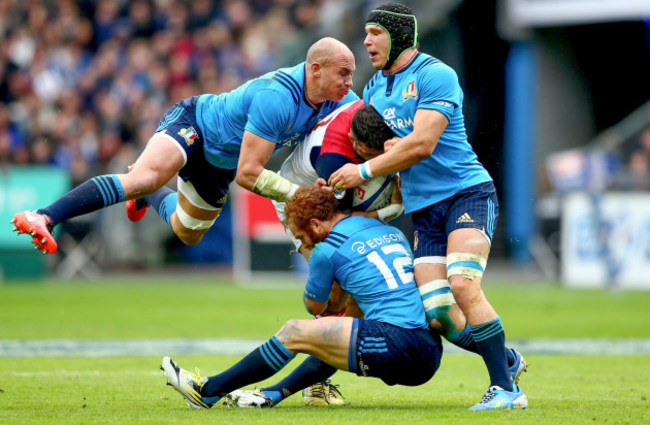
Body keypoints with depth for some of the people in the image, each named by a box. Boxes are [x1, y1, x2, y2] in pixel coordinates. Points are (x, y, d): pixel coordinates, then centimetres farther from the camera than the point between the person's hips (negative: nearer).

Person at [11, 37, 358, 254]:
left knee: (187, 233, 22)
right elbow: (248, 173, -35)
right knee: (145, 177, -37)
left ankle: (145, 195, 53)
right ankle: (45, 218, -43)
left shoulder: (337, 96, -15)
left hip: (219, 163, 8)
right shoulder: (276, 98, -37)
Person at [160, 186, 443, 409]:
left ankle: (208, 391, 13)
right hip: (432, 354, 8)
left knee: (293, 333, 4)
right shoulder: (393, 232, 21)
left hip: (396, 346, -8)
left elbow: (315, 307, 18)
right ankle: (272, 396, 34)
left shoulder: (327, 249, 1)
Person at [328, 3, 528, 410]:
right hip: (423, 210, 7)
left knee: (463, 286, -25)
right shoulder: (374, 87, 17)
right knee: (437, 314, -9)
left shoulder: (435, 75, -9)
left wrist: (364, 170, -14)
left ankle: (506, 389, -18)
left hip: (467, 193, -7)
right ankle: (507, 360, 14)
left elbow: (422, 144, -18)